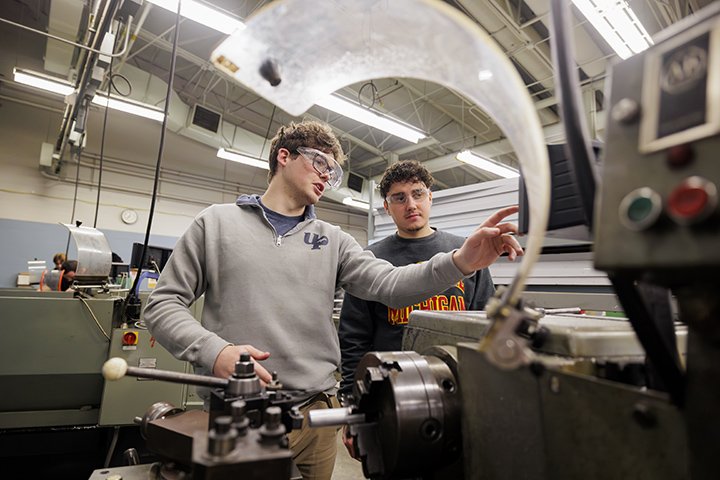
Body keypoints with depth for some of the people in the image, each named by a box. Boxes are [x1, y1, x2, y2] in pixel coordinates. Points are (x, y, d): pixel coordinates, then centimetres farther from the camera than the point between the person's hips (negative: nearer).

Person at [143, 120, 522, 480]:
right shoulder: (216, 222, 2)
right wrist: (214, 351, -18)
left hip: (315, 413, 3)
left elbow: (390, 284, -7)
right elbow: (163, 304, 1)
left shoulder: (332, 241, 8)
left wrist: (460, 261, -23)